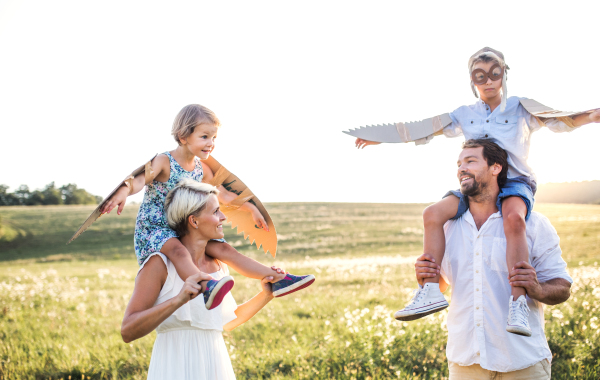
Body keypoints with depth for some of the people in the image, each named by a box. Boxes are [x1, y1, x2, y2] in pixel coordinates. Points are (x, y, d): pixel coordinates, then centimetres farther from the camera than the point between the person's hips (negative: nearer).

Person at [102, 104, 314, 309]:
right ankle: (207, 288, -66)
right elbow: (139, 180, -33)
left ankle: (278, 280, -9)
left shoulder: (201, 169, 7)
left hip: (185, 230, 7)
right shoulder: (164, 162, -14)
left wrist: (251, 208, 22)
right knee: (177, 250, -39)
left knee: (223, 249, -7)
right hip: (153, 229, -7)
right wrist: (123, 193, -54)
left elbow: (223, 194, 21)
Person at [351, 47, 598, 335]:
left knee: (513, 218, -39)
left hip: (514, 183, -4)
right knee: (433, 213, -21)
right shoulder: (464, 115, 15)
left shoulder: (520, 109, 7)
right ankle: (431, 292, -24)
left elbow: (558, 121, -1)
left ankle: (518, 303, -42)